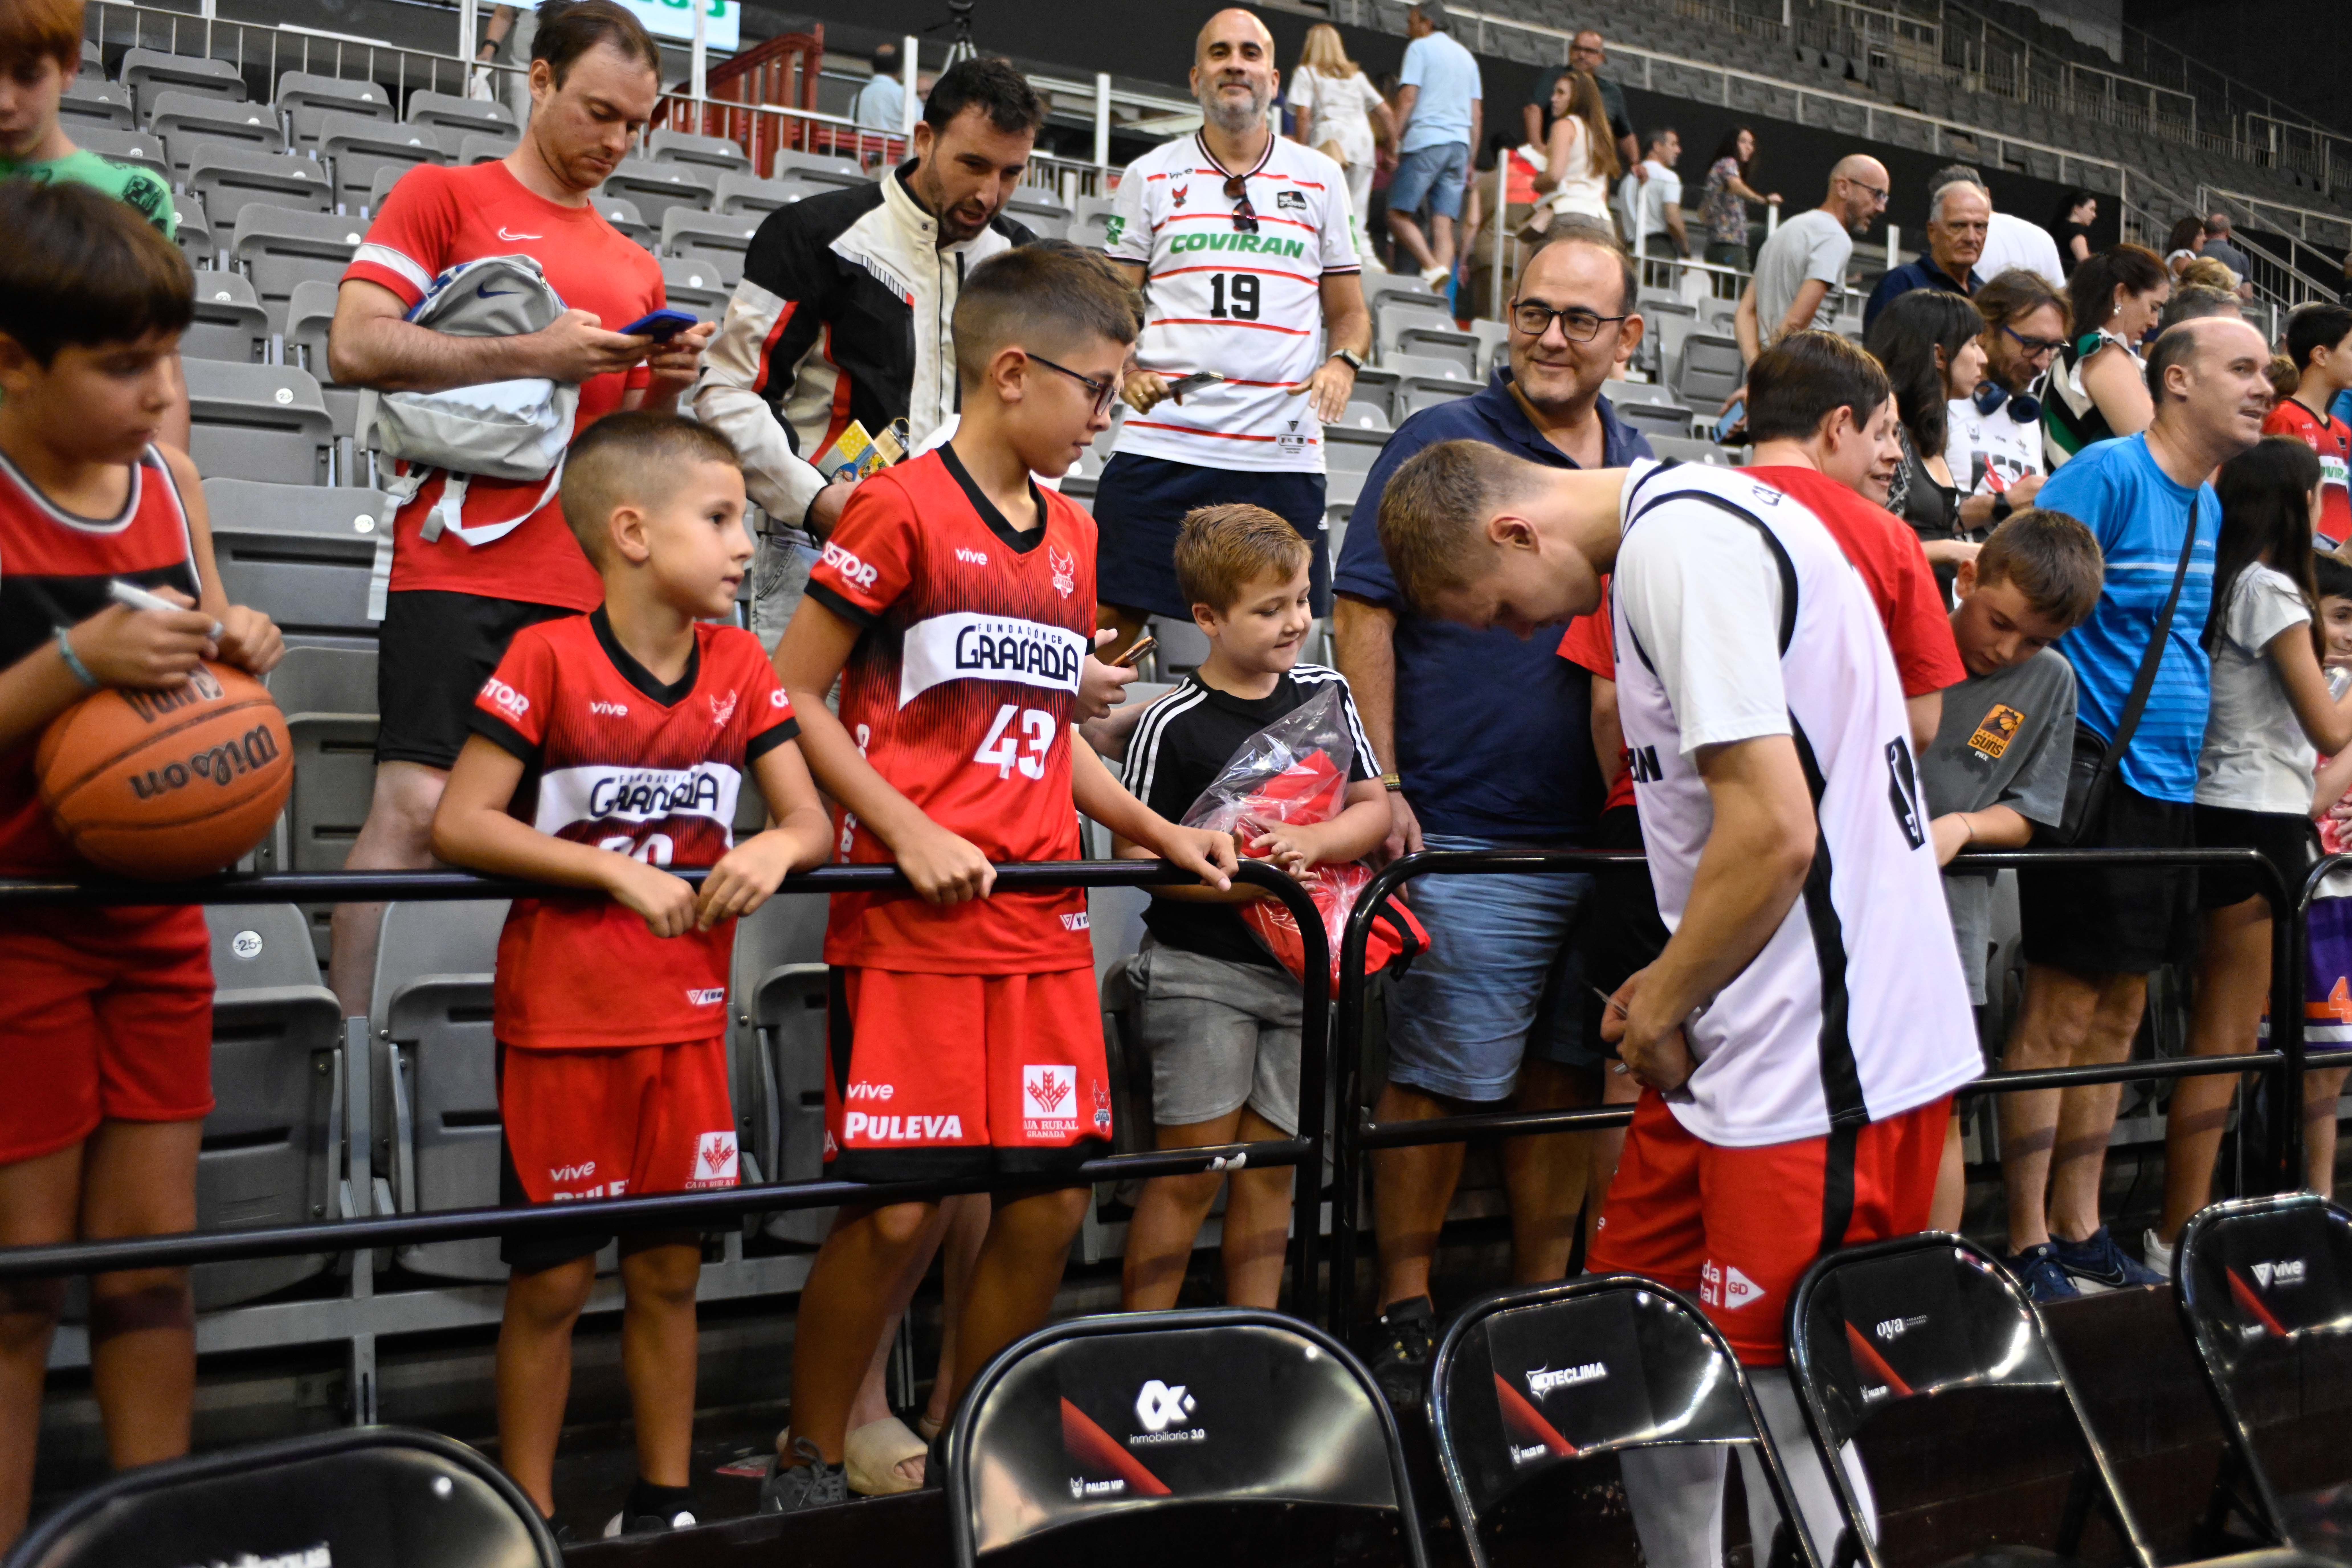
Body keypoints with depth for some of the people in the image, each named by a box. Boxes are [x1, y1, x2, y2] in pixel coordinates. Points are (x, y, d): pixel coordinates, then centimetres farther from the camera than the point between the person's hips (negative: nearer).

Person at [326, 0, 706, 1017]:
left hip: (591, 585, 5)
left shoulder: (637, 268, 21)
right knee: (415, 806, -11)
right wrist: (538, 355, -13)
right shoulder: (444, 196, 7)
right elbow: (354, 346, -6)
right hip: (462, 564, -5)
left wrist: (667, 384, 1)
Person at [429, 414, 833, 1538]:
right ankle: (530, 1519, 21)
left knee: (669, 1270, 12)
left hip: (686, 1018, 4)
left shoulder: (741, 666, 4)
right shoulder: (549, 659, -10)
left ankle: (664, 1504, 26)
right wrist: (620, 870, -19)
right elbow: (458, 825, -14)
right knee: (552, 1280, 5)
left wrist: (774, 849, -18)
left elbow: (814, 823, 5)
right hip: (561, 1020, -4)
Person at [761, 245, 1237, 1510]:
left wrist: (1164, 836, 14)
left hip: (1042, 920, 7)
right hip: (910, 922, -7)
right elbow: (790, 697, -7)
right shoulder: (903, 507, -5)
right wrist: (911, 836, -15)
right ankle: (809, 1466, 17)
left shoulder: (1073, 535, 15)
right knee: (894, 1208, -4)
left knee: (1051, 1199, 6)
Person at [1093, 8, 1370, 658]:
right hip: (1161, 445, -1)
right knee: (1108, 622, -4)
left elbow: (1349, 313, 16)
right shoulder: (1150, 176, 11)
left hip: (1283, 454, 1)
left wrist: (1342, 363, -5)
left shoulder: (1320, 178, 14)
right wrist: (1128, 373, -9)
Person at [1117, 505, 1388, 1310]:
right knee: (1191, 1171, -2)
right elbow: (1137, 853, -11)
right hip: (1200, 970, -4)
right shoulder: (1175, 723, -9)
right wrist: (1246, 884, -21)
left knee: (1270, 1167, 11)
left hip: (1300, 968, 5)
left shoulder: (1325, 694, 6)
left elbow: (1374, 809, 8)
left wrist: (1311, 841, -13)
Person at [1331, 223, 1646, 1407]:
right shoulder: (1440, 445, -2)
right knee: (1442, 1083, -2)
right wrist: (1382, 783, -13)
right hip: (1467, 835, -6)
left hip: (1610, 840, 6)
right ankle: (1404, 1310, 12)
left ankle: (1544, 1297, 26)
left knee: (1567, 1079, 13)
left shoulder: (1642, 471, 15)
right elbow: (1364, 616, -6)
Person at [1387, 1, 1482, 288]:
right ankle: (1438, 292, -10)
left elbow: (1408, 98, -8)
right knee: (1443, 224, 0)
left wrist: (1393, 142, -8)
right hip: (1460, 144, 6)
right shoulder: (1467, 56, 23)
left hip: (1425, 140, -6)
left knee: (1399, 214, -4)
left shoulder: (1420, 47, 3)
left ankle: (1431, 267, -23)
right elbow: (1477, 114, 20)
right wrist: (1470, 159, 21)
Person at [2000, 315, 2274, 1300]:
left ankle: (2080, 1228, 23)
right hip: (2097, 778, -9)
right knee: (2063, 1013, -4)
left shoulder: (2208, 504, 15)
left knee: (2119, 1014, 13)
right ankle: (2028, 1247, 5)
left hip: (2169, 785, 9)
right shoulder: (2107, 474, -12)